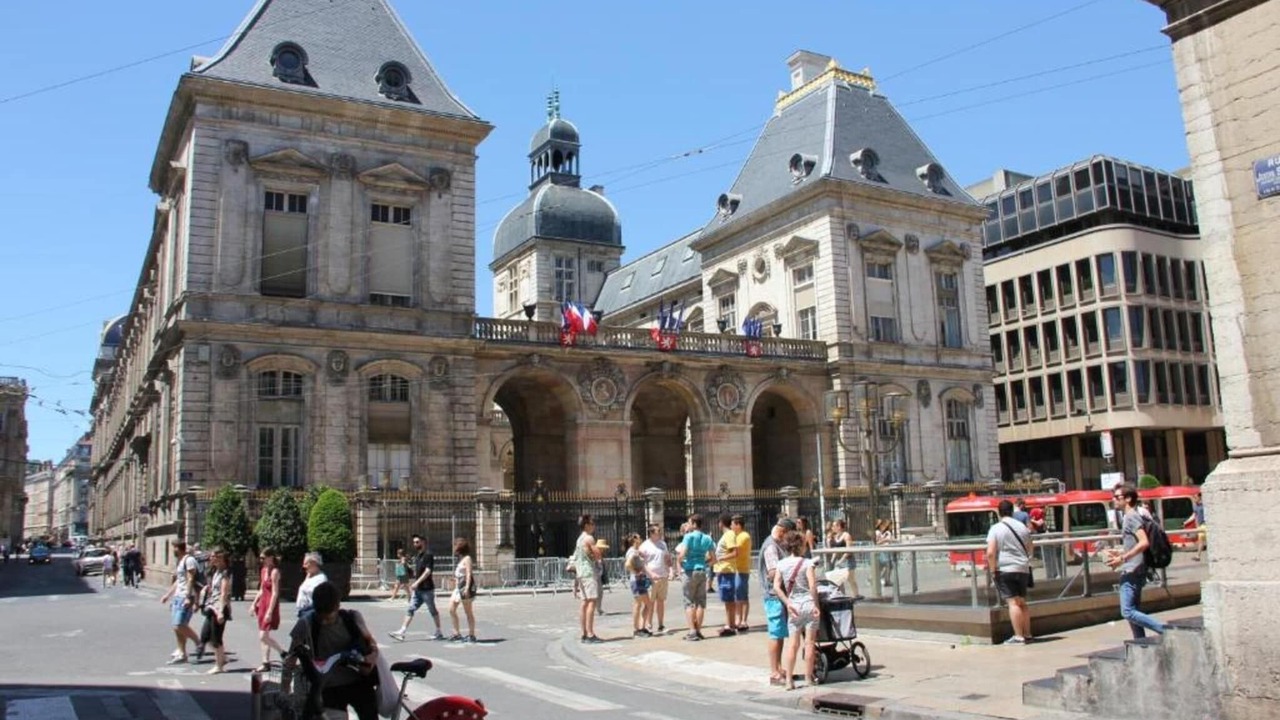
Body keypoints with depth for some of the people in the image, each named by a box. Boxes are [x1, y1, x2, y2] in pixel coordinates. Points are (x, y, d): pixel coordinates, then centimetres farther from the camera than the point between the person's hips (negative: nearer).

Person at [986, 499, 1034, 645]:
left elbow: (990, 552, -15)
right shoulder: (1023, 527, 9)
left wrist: (993, 570, -7)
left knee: (1013, 603, -7)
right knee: (1022, 603, 15)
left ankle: (1018, 636, -9)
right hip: (1023, 569, 5)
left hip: (1005, 569, -5)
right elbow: (1029, 549, 20)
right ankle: (1027, 634, 19)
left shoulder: (995, 529, -7)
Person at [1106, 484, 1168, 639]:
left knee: (1128, 612, -12)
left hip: (1131, 572, -10)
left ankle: (1166, 630, -12)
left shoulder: (1131, 517, -13)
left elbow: (1144, 542, -24)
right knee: (1134, 611, 13)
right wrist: (1120, 552, 19)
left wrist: (1122, 558, -23)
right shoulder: (1132, 516, 17)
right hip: (1135, 571, 10)